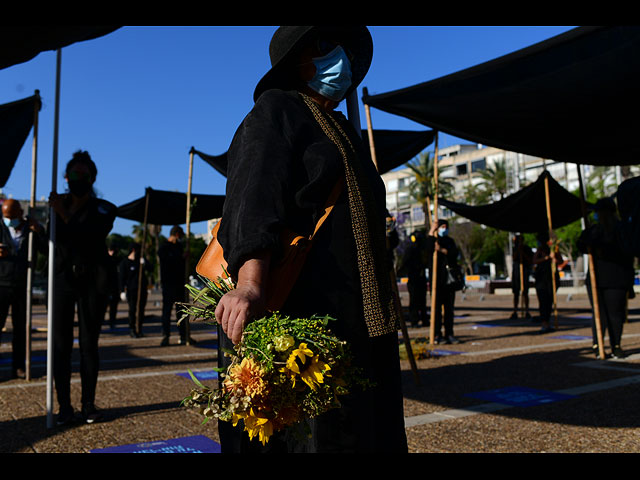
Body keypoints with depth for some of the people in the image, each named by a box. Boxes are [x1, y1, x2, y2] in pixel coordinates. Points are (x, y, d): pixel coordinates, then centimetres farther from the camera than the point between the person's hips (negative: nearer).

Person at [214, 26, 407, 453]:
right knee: (306, 432, -5)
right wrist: (250, 285, -38)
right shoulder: (276, 112, -2)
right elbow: (253, 198, -20)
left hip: (358, 327, 9)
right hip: (301, 317, -9)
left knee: (369, 434, 13)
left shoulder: (342, 132, 24)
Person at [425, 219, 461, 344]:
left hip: (450, 279, 5)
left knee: (449, 308, 6)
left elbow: (454, 253, -1)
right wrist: (431, 232, -20)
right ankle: (437, 335, -1)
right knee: (437, 307, -5)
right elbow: (428, 249, -20)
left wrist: (442, 250, -14)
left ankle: (449, 334, 12)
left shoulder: (449, 241, 18)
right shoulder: (432, 240, 5)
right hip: (437, 279, -4)